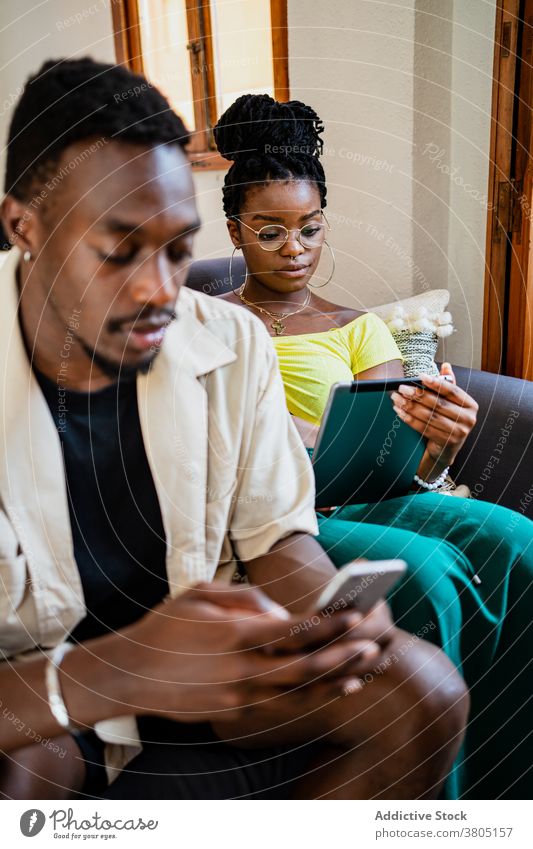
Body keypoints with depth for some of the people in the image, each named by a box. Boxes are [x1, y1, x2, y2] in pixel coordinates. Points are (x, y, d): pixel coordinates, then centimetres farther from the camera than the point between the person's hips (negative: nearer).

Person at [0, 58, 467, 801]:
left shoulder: (233, 344, -7)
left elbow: (276, 532, 0)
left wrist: (333, 613, -21)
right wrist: (116, 678, -42)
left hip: (202, 648, 5)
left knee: (423, 693, -11)